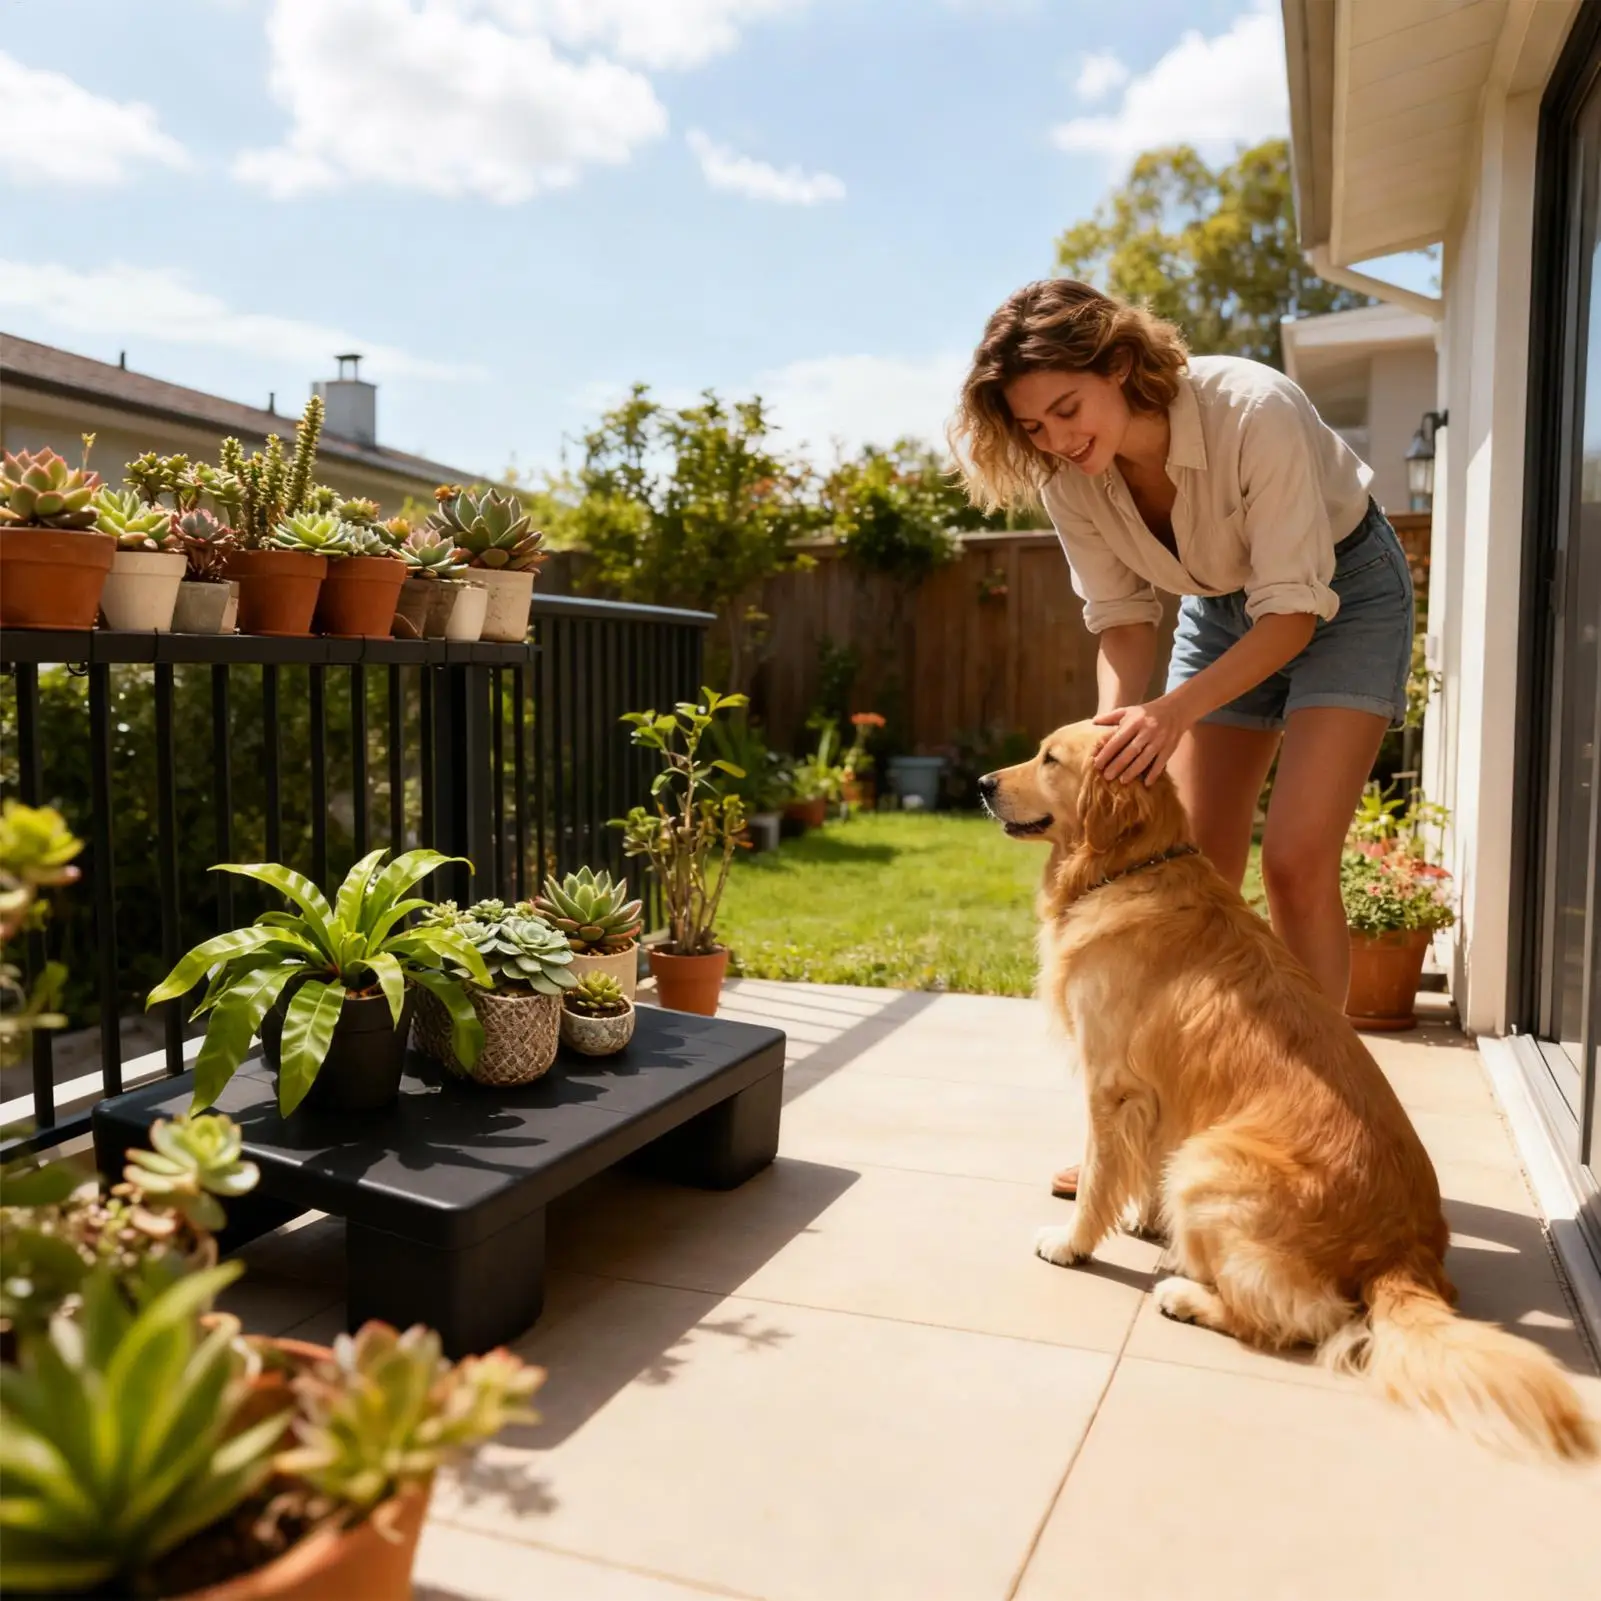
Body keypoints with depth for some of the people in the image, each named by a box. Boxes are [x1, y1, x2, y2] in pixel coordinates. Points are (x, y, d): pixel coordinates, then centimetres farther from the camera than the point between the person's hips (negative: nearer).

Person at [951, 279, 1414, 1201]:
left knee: (1297, 860, -17)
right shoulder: (1065, 473, -18)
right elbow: (1122, 617, -10)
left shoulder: (1255, 411, -33)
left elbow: (1296, 609, -29)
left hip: (1344, 588, -4)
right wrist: (1117, 737, -26)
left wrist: (1176, 708, -41)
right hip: (1221, 605, 5)